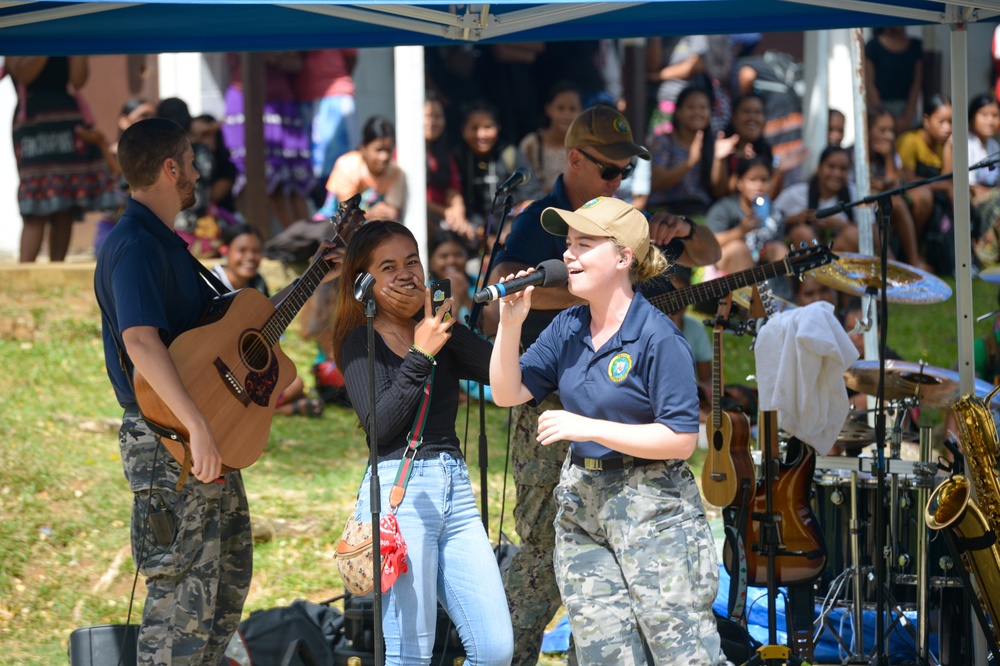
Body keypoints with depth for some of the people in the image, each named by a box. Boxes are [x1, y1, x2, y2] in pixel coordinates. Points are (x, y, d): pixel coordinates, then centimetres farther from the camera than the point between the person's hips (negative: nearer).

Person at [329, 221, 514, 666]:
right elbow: (379, 425, -14)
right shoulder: (361, 342, -1)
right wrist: (420, 355, -16)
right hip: (399, 491, -6)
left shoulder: (438, 331, 13)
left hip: (454, 488, 6)